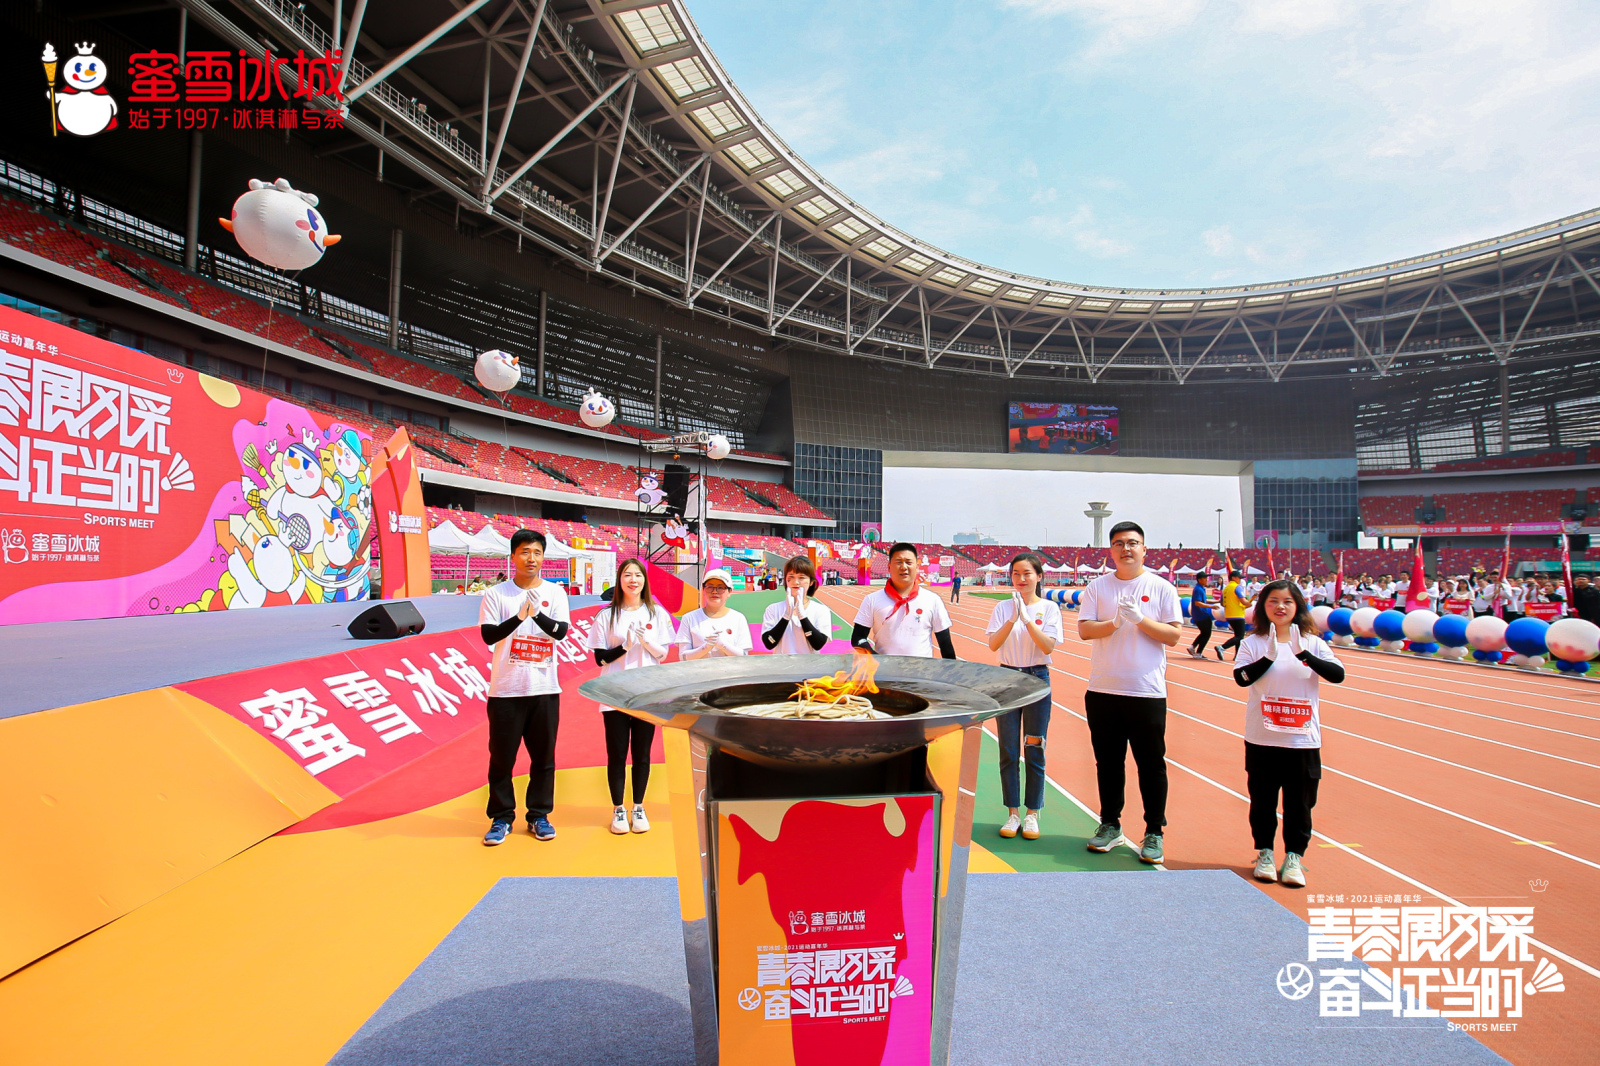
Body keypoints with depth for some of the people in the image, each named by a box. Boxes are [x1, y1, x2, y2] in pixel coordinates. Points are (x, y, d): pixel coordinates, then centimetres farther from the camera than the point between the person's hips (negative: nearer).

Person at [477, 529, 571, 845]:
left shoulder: (555, 592, 3)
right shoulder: (496, 594, 0)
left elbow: (561, 631, -9)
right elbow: (488, 635, -10)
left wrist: (537, 614, -27)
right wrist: (519, 617, -26)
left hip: (545, 689, 1)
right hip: (505, 689, -1)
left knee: (543, 756, 8)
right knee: (502, 757, 6)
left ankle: (539, 816, 22)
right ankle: (501, 818, 20)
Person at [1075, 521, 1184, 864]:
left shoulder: (1161, 588, 1)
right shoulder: (1097, 587, 5)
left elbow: (1173, 635, -4)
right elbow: (1084, 630, -3)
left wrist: (1140, 619, -16)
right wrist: (1115, 622, -19)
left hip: (1147, 691, -2)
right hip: (1103, 690, 2)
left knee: (1151, 764, 5)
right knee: (1108, 762, 12)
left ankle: (1154, 833, 18)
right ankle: (1110, 825, 26)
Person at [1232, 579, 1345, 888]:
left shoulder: (1312, 643, 1)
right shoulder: (1253, 643, -3)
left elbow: (1338, 674, -12)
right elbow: (1241, 677, -15)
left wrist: (1304, 654, -23)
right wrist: (1270, 656, -25)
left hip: (1303, 739, 1)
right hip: (1262, 738, 0)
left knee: (1299, 802, 8)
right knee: (1263, 800, 10)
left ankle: (1294, 857, 21)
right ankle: (1264, 852, 24)